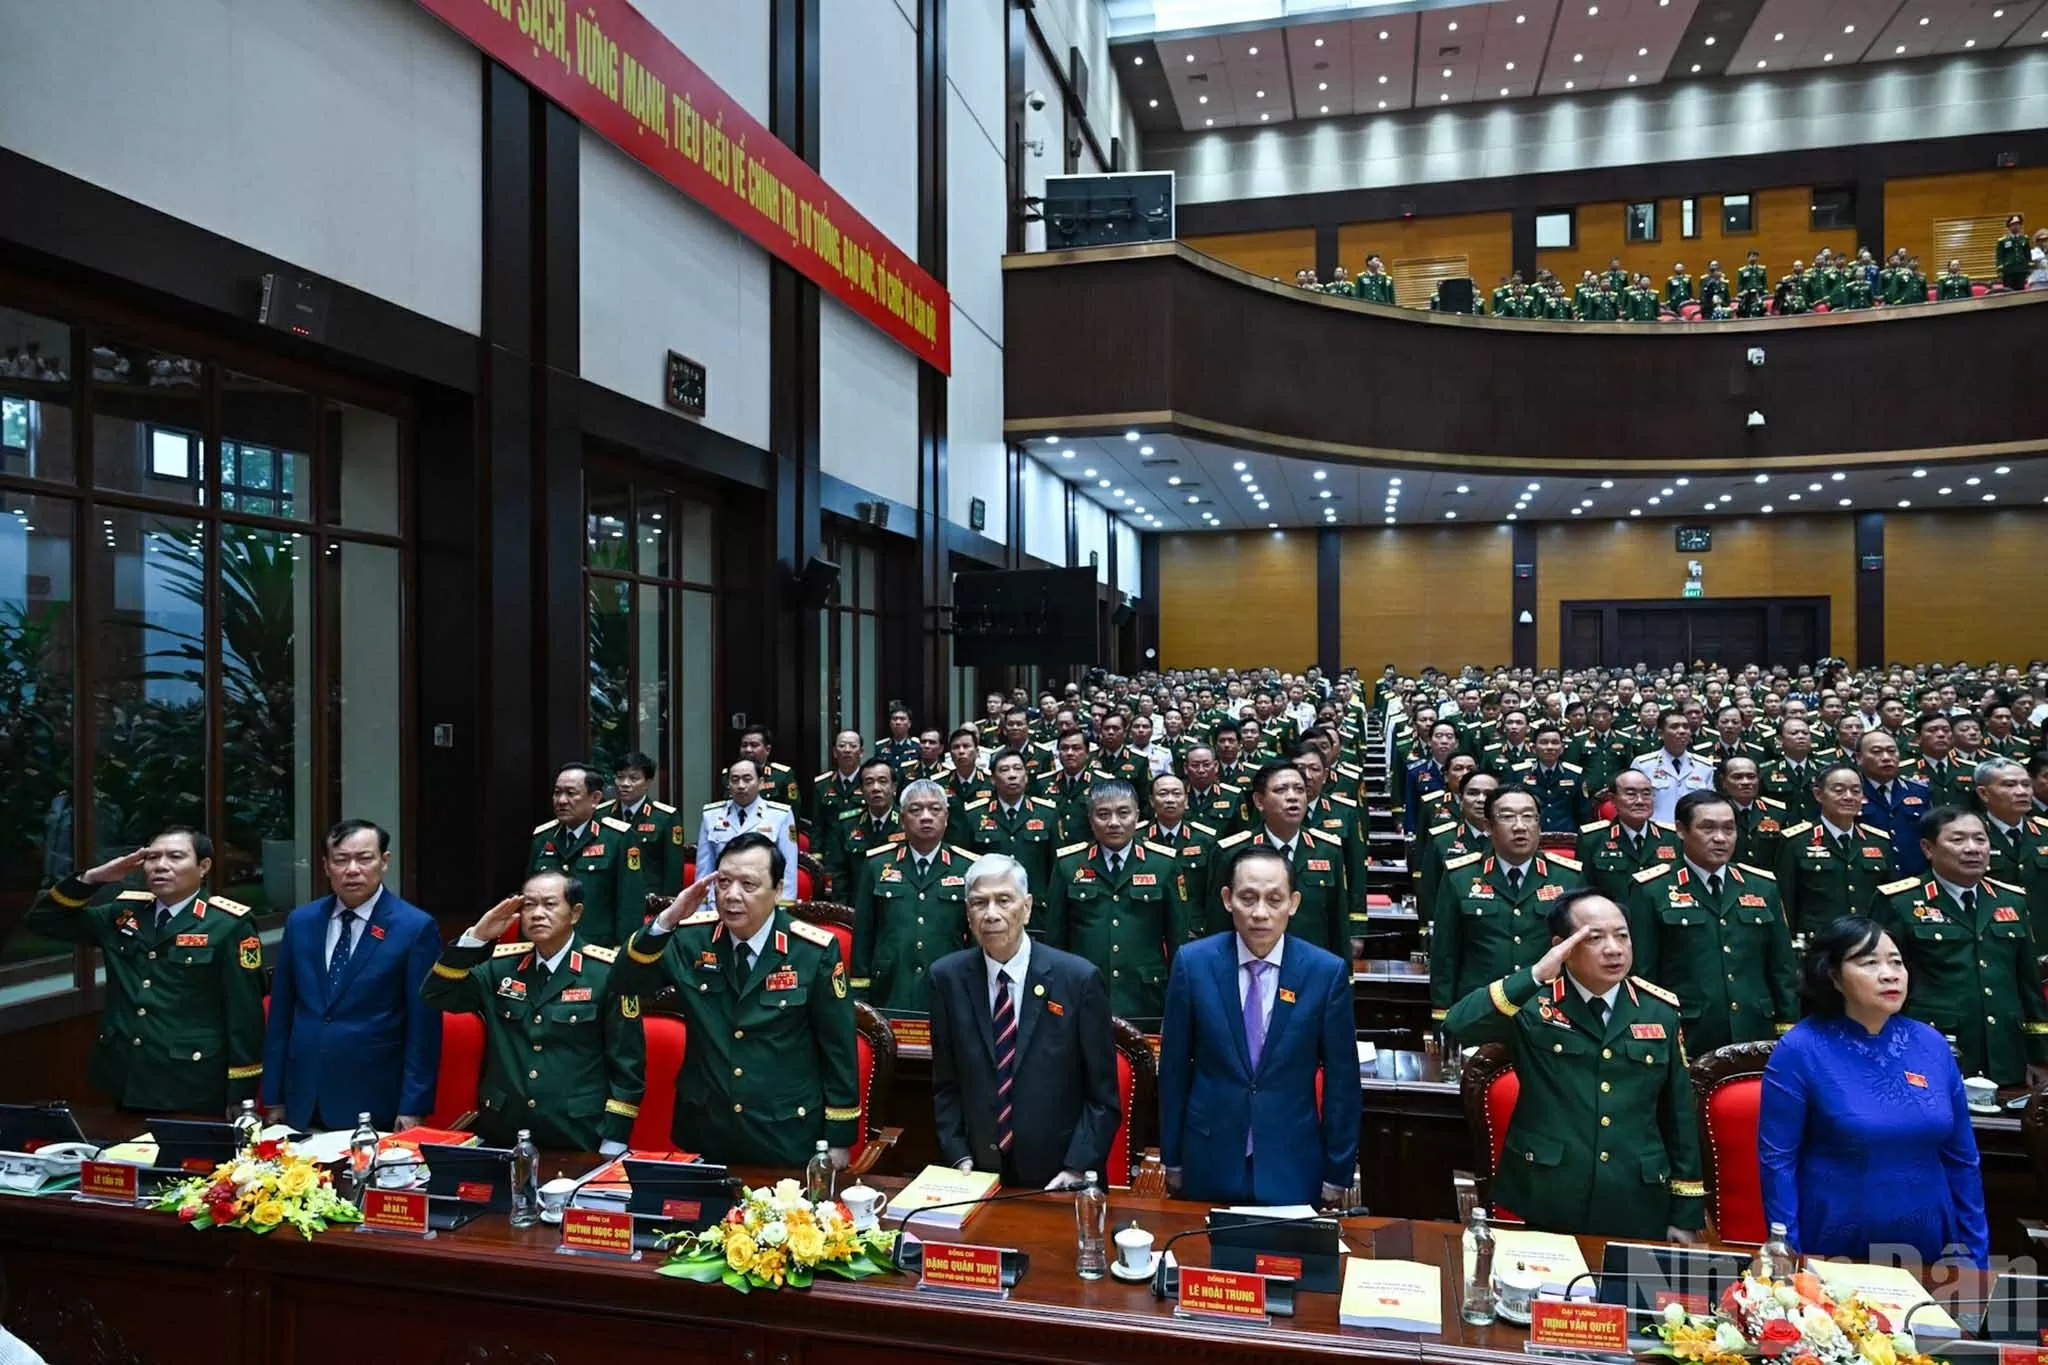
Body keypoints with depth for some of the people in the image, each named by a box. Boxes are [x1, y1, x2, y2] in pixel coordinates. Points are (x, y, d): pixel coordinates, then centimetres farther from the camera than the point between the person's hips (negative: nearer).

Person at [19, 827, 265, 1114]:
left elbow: (245, 1015, -9)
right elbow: (40, 920, 11)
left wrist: (241, 1096, -10)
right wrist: (92, 878, -4)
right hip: (125, 1081, 5)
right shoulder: (123, 913, 8)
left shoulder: (229, 925, -9)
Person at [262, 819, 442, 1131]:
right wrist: (274, 1097, 9)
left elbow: (423, 1027, -8)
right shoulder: (300, 922, 6)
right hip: (302, 1104, 4)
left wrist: (413, 1107, -10)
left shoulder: (416, 927, -8)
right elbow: (281, 1014, 10)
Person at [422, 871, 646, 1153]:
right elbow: (435, 995, 0)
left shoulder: (607, 971, -7)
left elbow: (627, 1063, -7)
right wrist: (477, 937, -12)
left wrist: (612, 1145, -10)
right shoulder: (502, 964, 7)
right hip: (500, 1137, 4)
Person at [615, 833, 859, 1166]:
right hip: (703, 1132, 3)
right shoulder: (692, 938, -5)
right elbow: (624, 984, -11)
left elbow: (838, 1048, -7)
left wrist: (838, 1138, -4)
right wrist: (666, 921, -25)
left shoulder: (815, 951, -13)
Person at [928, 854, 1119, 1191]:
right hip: (979, 1174, 2)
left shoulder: (1079, 978, -12)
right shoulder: (947, 977, -5)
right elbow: (945, 1085, 4)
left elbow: (1103, 1096, -6)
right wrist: (959, 1156, -4)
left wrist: (1078, 1168, -13)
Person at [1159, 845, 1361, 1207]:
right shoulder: (1192, 963, -8)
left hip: (1293, 1165, 0)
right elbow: (1174, 1068, 0)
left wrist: (1338, 1174, 1)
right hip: (1209, 1162, 1)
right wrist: (1172, 1160, 4)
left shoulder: (1328, 972, -9)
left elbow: (1341, 1080, -2)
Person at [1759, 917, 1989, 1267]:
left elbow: (1961, 1158, 7)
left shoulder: (1931, 1045, 1)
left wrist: (1975, 1256, 6)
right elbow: (1776, 1158, -12)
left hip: (1928, 1253, 4)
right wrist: (1789, 1259, -13)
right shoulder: (1800, 1049, -13)